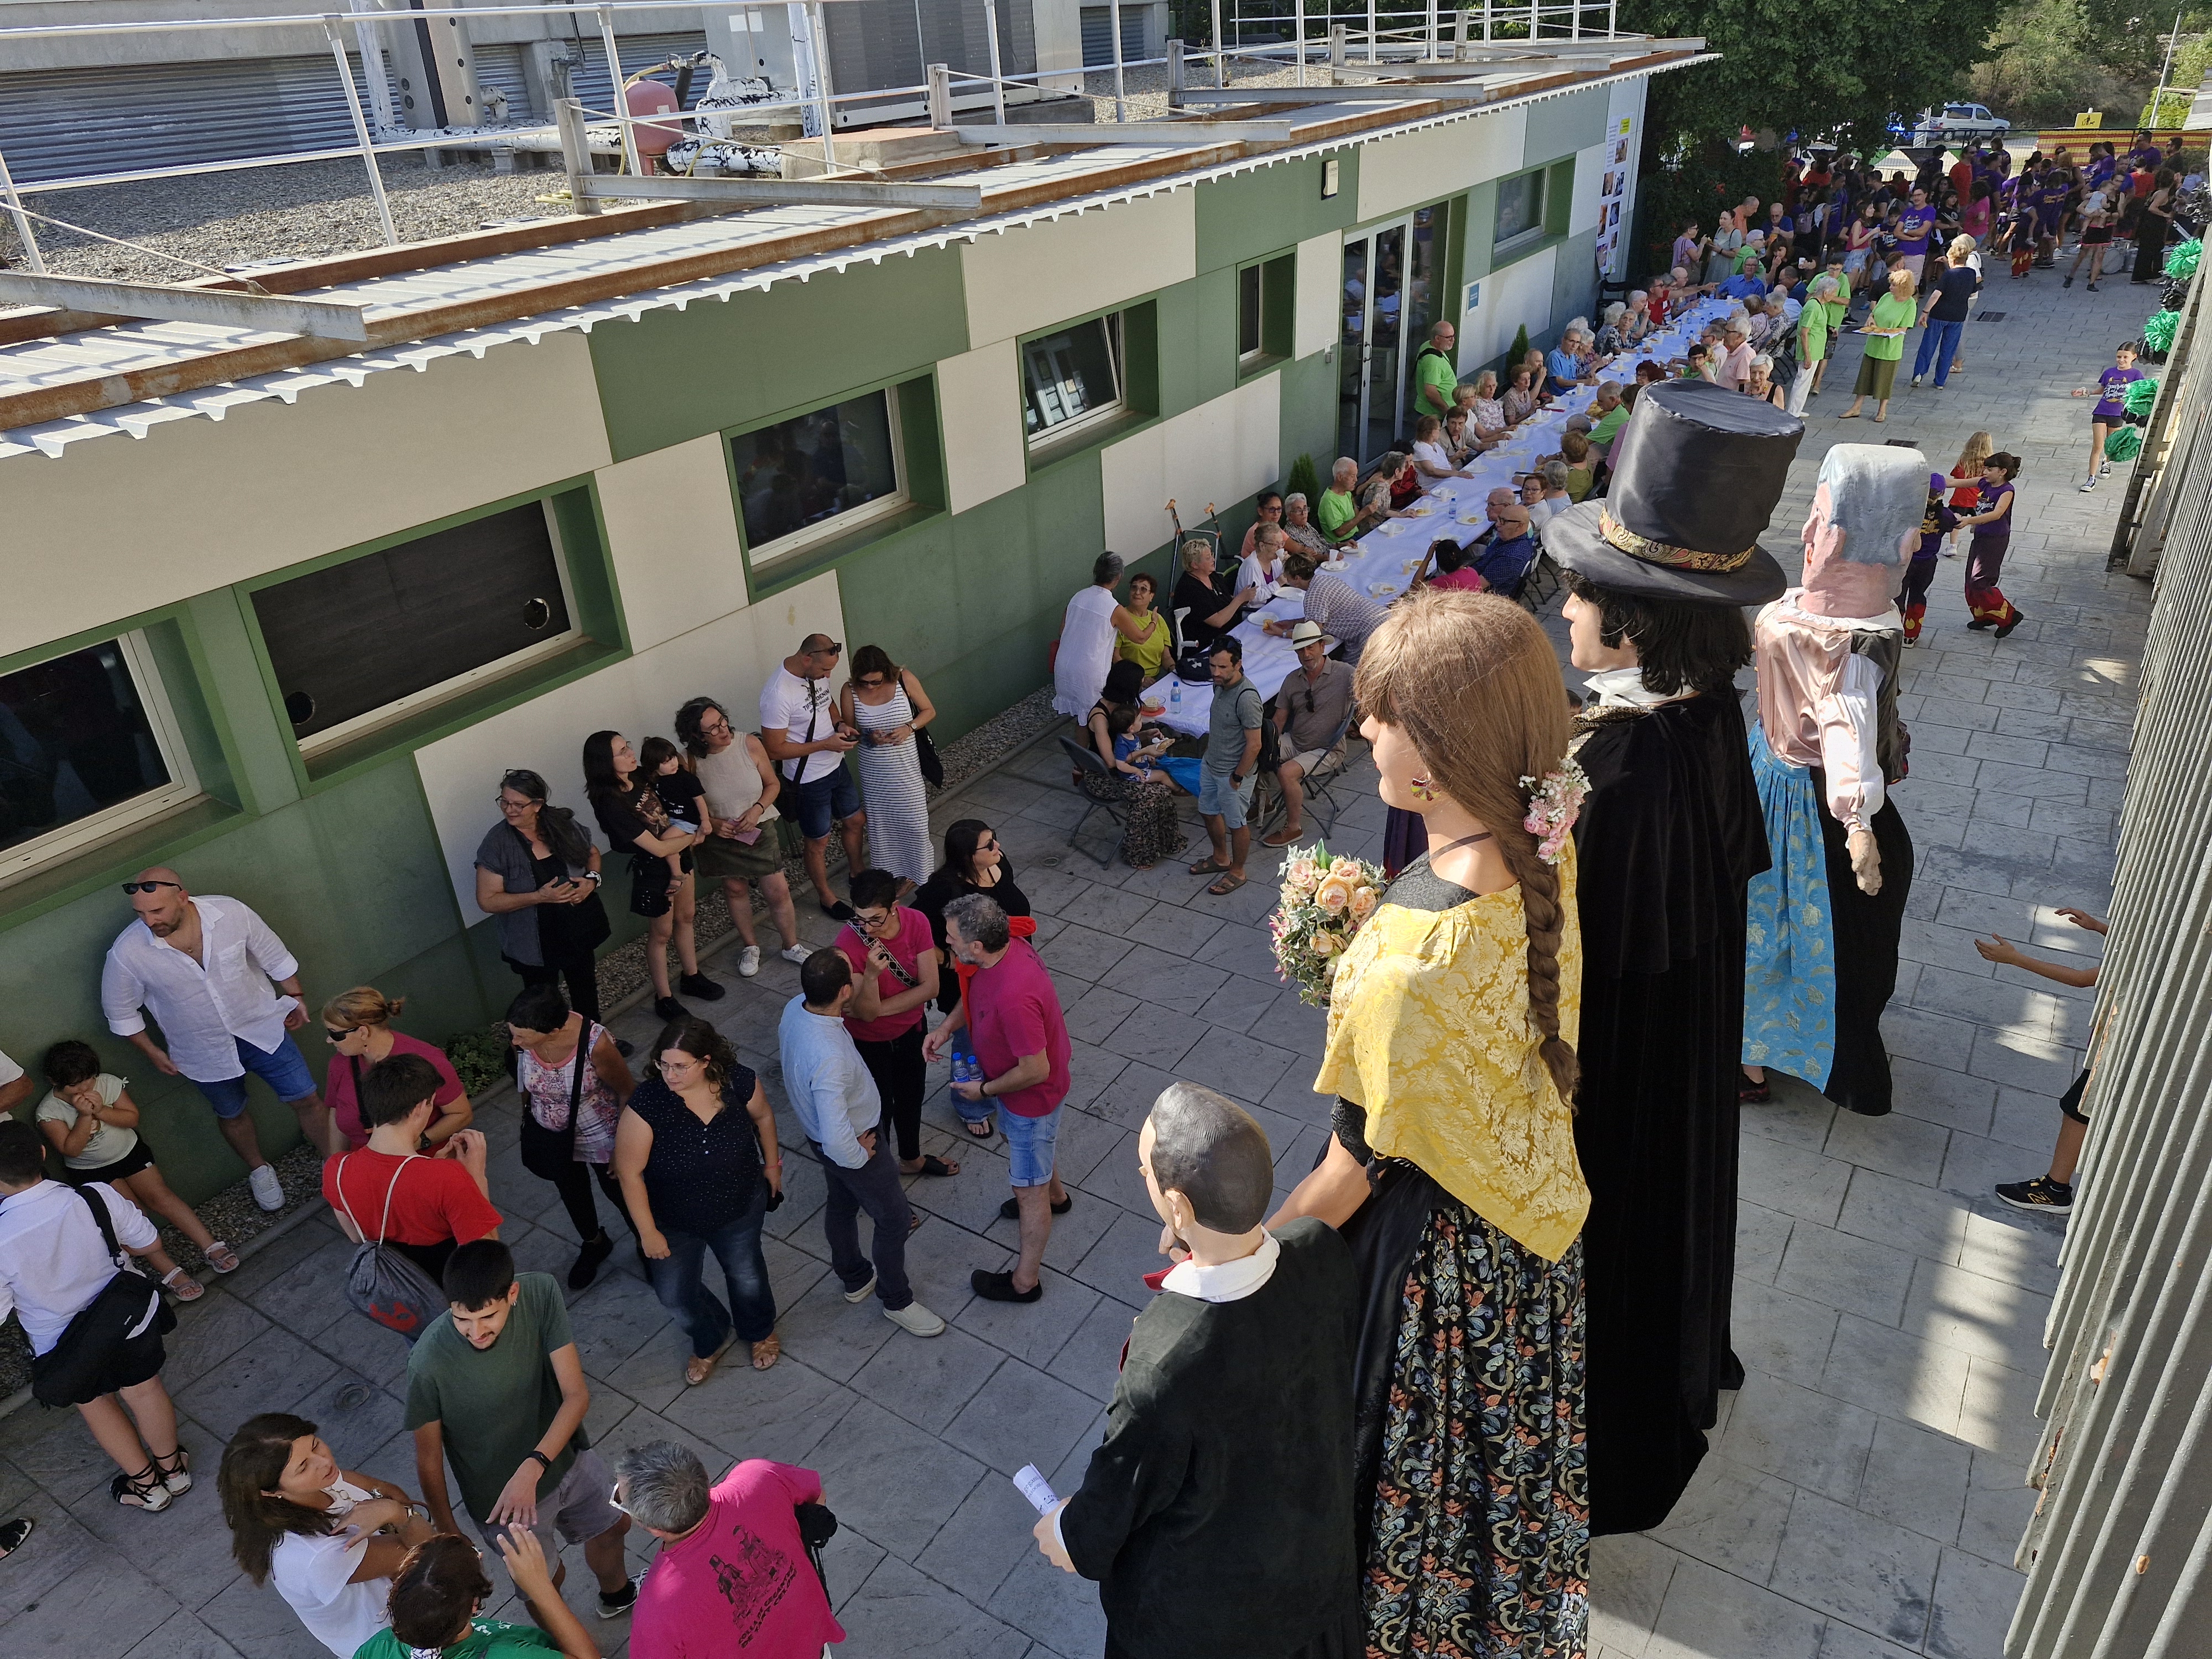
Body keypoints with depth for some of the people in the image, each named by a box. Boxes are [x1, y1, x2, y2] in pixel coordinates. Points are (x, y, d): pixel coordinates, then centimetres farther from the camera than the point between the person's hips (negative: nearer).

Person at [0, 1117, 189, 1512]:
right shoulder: (97, 1197, -28)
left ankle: (146, 1483, 44)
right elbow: (149, 1244, -11)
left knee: (94, 1402, 27)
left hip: (63, 1345, -1)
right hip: (126, 1314, 2)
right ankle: (172, 1468, 48)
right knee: (143, 1389, 26)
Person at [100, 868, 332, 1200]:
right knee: (232, 1114, 23)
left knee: (306, 1099, 7)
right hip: (205, 1053, 0)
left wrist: (295, 997, 5)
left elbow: (274, 956, -5)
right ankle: (259, 1169, 50)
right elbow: (121, 1012, -5)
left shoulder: (231, 913, -24)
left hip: (261, 1026, 0)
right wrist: (152, 1052, 0)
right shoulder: (127, 954, -24)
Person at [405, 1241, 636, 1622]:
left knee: (613, 1526, 28)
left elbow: (577, 1394, -23)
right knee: (546, 1581, 21)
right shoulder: (429, 1362, -35)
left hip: (565, 1454, 3)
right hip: (499, 1491, -3)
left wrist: (532, 1468, -36)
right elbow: (429, 1458, -18)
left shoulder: (541, 1293, -28)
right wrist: (447, 1534, -6)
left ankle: (617, 1595, 62)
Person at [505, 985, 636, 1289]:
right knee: (572, 1194, 28)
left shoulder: (595, 1043, -39)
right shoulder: (519, 1038, -25)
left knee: (618, 1191, 20)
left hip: (599, 1136, -4)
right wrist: (529, 1117, 13)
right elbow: (523, 1081, -2)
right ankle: (594, 1245, 58)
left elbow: (628, 1092, -22)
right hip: (551, 1137, 4)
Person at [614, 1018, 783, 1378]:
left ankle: (759, 1331, 60)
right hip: (675, 1223, -1)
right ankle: (711, 1341, 54)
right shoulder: (647, 1104, -33)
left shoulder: (739, 1082, -26)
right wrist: (647, 1232, -15)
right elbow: (629, 1172, -22)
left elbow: (763, 1117, -3)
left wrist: (772, 1165, 10)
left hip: (740, 1211, 1)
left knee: (746, 1275, 26)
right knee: (675, 1295, 18)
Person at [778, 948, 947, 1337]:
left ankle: (854, 1279, 54)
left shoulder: (795, 1007, -18)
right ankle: (897, 1301, 38)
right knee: (895, 1219, 15)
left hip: (818, 1128, 8)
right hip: (854, 1143, -8)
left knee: (842, 1203, 30)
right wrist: (860, 1156, -20)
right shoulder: (830, 1058, -45)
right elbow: (837, 1141, -42)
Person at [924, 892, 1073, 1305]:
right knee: (1036, 1146, 36)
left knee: (1028, 1190, 12)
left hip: (1032, 1095, -9)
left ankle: (1025, 1280, 32)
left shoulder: (1013, 997, -44)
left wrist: (985, 1090, -18)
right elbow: (975, 992, 7)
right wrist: (947, 1027, -8)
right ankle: (1055, 1196, 66)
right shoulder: (1006, 945, -16)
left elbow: (1035, 1071, -33)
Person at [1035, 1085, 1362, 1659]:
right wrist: (1206, 1254, -8)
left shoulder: (1160, 1376, -44)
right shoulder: (1323, 1252, -29)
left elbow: (1119, 1490, -22)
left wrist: (1074, 1539, 0)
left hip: (1199, 1605, -4)